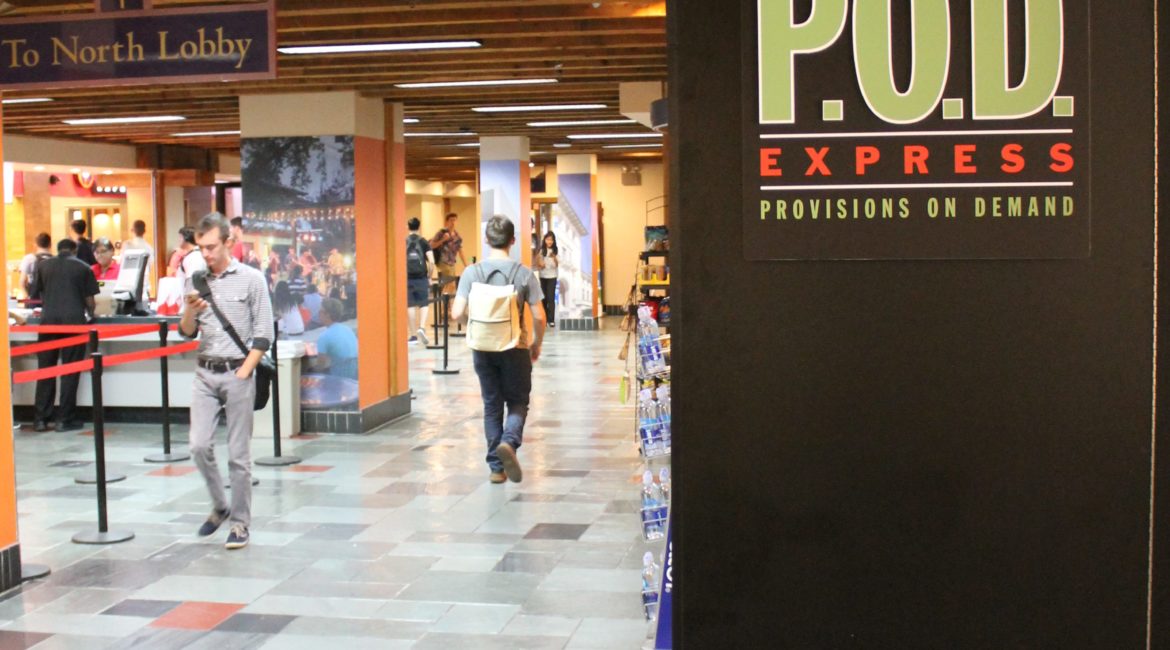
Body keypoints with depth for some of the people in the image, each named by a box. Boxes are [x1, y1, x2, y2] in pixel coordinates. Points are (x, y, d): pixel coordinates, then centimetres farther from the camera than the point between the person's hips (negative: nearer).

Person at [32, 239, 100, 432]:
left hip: (48, 319, 2)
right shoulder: (82, 267, 5)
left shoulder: (43, 266, 12)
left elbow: (39, 294, 20)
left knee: (45, 370, 9)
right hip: (74, 320, -2)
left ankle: (41, 419, 9)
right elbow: (89, 299, 4)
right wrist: (90, 313, 25)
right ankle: (65, 419, 1)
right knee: (70, 371, 2)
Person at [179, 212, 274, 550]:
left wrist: (244, 371, -10)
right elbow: (187, 333, 11)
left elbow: (264, 333, -3)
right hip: (205, 372, 4)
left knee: (239, 453, 1)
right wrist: (190, 312, -10)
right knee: (199, 445, -1)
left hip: (237, 372, -4)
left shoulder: (251, 279, -4)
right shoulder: (196, 281, 6)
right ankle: (220, 506, 20)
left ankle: (240, 522, 11)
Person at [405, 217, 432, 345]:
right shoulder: (423, 242, -1)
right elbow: (431, 261, -7)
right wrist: (429, 276, 5)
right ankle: (422, 328, -12)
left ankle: (414, 335, 11)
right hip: (421, 278, -1)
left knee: (410, 305, 9)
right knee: (424, 304, 10)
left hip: (407, 278, 1)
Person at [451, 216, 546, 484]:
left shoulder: (472, 273, -6)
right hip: (515, 348, -1)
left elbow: (458, 313, -11)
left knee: (491, 405, 13)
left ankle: (497, 467, 13)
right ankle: (509, 442, -16)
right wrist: (537, 343, 9)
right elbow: (539, 316, -8)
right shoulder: (524, 273, -8)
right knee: (518, 402, 13)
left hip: (483, 349, 2)